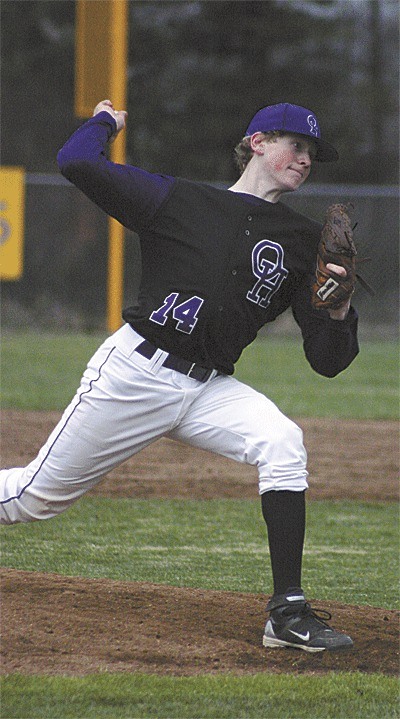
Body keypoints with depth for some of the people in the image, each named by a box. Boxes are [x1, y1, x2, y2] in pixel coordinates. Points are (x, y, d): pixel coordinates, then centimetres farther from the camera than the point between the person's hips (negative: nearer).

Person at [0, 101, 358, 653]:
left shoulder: (306, 243, 8)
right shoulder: (181, 201, -2)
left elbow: (327, 360, 3)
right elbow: (78, 162, -12)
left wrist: (339, 312, -17)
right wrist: (105, 120, 7)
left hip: (208, 389, 3)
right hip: (134, 373, -3)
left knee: (282, 443, -26)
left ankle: (287, 613, -23)